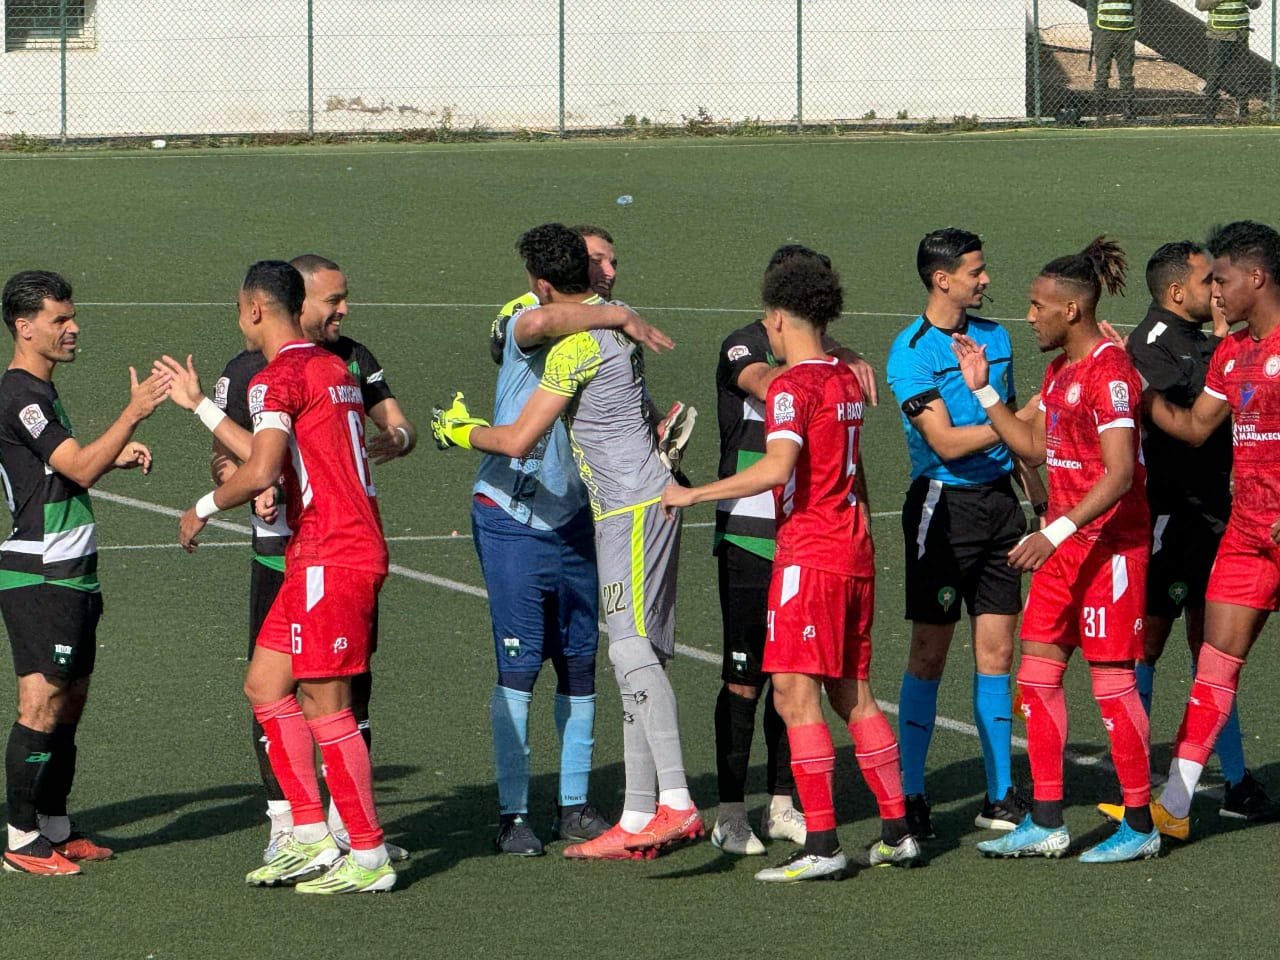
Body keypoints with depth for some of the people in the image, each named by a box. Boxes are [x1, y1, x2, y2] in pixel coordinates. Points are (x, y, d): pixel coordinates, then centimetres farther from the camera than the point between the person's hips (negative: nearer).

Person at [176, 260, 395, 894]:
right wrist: (199, 406, 33)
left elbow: (260, 471, -23)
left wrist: (204, 508, -5)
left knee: (326, 706, -6)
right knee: (265, 686, 12)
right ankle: (311, 840, 10)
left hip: (329, 557, -10)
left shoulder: (278, 378, -12)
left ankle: (369, 858, -3)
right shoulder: (334, 369, 19)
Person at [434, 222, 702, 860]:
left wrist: (461, 430, 1)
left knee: (633, 649, -16)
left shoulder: (575, 349, -17)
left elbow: (518, 441, -16)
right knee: (638, 655, 8)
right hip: (648, 499, 10)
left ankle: (676, 804, -26)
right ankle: (638, 819, 7)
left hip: (631, 508, -10)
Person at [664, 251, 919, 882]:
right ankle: (896, 830, 16)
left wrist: (693, 495, -22)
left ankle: (821, 844, -14)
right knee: (853, 694, 14)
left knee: (795, 693, -9)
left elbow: (777, 470, -27)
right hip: (854, 548, 9)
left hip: (810, 554, -9)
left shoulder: (792, 387, -13)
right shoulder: (846, 381, 13)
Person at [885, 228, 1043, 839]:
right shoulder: (912, 352, -11)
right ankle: (910, 796, 6)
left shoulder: (994, 336, 11)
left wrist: (1034, 486, 17)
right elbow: (946, 443, -17)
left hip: (999, 499, 6)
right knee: (929, 655, -2)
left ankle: (1000, 795, 11)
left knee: (996, 652, 6)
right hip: (944, 505, -6)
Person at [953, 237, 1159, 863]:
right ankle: (1045, 824, 12)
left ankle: (1140, 826, 4)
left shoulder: (1109, 371, -17)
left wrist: (1054, 533, -29)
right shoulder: (1060, 369, 13)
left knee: (1111, 678, -5)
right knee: (1037, 671, 7)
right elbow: (1034, 446, 21)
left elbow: (1120, 472, -24)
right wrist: (982, 389, 15)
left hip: (1110, 543, -10)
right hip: (1065, 543, 10)